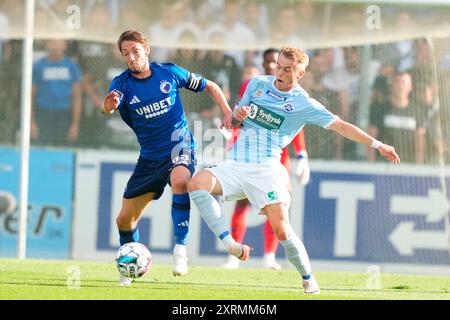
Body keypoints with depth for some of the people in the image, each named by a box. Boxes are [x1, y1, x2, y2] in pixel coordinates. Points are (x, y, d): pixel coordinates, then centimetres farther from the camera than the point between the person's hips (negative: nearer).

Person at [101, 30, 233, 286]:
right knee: (125, 219, 5)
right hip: (149, 157, 3)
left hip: (179, 146, -3)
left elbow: (209, 86, 8)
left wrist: (228, 112, -7)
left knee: (180, 181, -39)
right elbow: (109, 106, -30)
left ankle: (180, 247, -32)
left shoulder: (170, 72, -5)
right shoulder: (122, 83, -7)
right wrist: (108, 107, -55)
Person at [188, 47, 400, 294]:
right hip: (235, 164, 4)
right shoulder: (257, 84, 11)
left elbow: (340, 125, 1)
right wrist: (236, 116, -5)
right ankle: (230, 244, -21)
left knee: (281, 229, -16)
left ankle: (308, 278, 7)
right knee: (196, 183, -24)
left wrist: (376, 144, -5)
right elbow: (234, 122, 19)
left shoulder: (304, 104, -1)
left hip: (266, 168, -3)